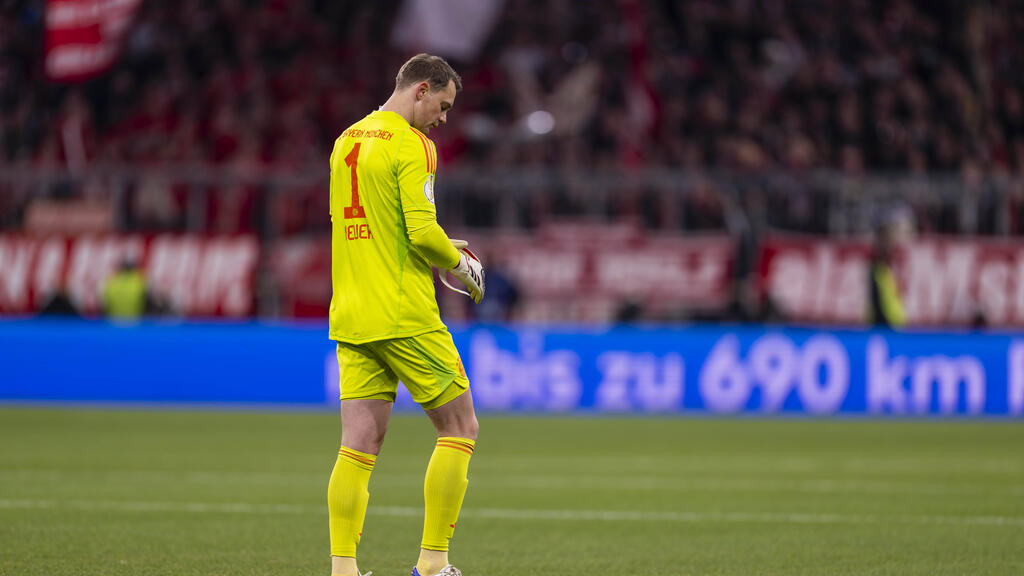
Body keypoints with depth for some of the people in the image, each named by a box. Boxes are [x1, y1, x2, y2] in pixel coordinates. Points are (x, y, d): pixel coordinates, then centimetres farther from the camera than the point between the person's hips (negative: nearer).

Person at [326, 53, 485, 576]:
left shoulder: (346, 141, 15)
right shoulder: (411, 144, -10)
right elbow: (423, 232, -19)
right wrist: (460, 263, 0)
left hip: (350, 316, 7)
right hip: (404, 316, -7)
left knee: (358, 448, 3)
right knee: (459, 429, 5)